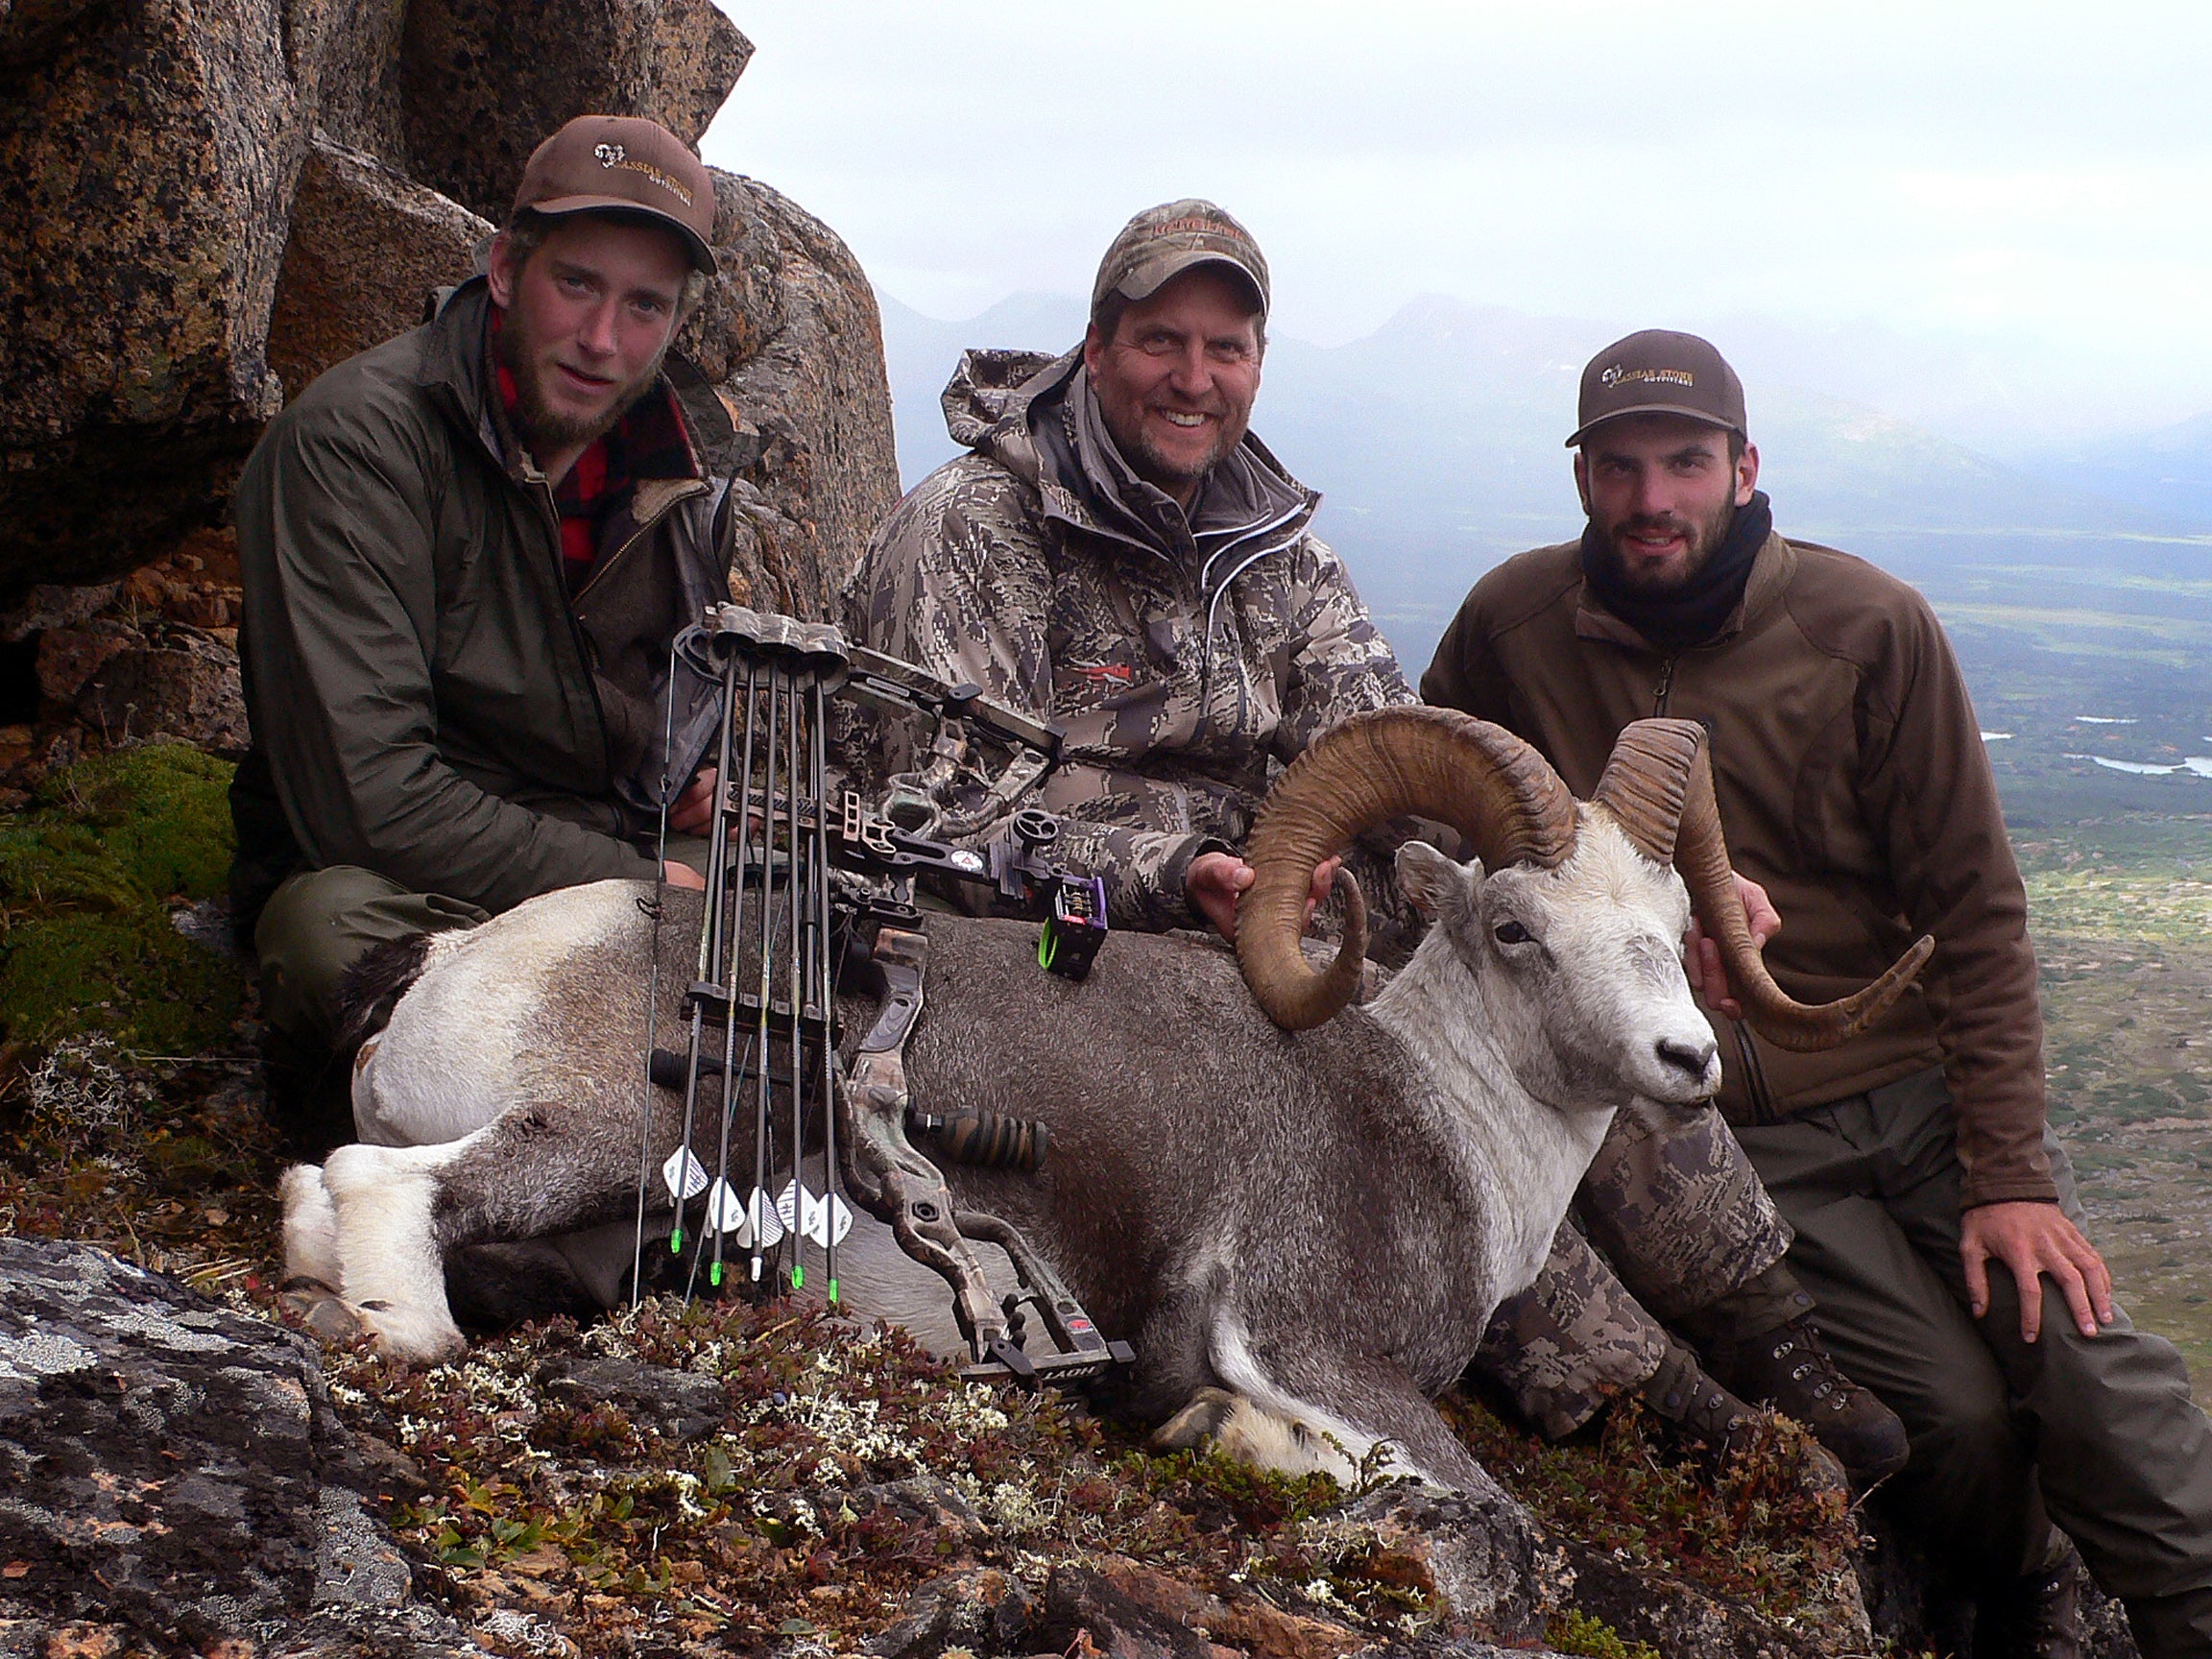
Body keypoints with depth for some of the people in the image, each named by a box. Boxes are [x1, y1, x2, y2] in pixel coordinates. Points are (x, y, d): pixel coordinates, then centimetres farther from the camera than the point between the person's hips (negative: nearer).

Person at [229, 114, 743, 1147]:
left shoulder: (689, 452, 5)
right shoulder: (355, 437, -16)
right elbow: (364, 796, -24)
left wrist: (706, 771, 3)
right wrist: (633, 885, -20)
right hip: (413, 894, -6)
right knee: (331, 927, -39)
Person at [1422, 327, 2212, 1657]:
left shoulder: (1871, 626, -4)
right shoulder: (1513, 625, -1)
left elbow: (1975, 911, -2)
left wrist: (2011, 1172, -8)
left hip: (1919, 1076, 1)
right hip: (1736, 1134, 0)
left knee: (2088, 1372, -20)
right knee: (1956, 1409, -16)